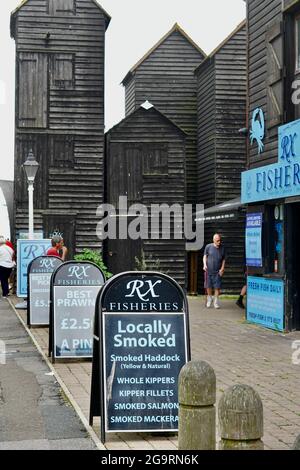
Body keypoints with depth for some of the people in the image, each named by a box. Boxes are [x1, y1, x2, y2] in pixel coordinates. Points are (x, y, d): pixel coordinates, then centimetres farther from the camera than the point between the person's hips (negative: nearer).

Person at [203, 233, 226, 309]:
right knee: (208, 286, 7)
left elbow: (224, 259, 7)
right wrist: (205, 265, -10)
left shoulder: (222, 248, 0)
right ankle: (209, 298, 31)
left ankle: (216, 302, 9)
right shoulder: (208, 247, -2)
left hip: (218, 271, 0)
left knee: (217, 287, -3)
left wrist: (222, 268, -5)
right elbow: (205, 256, 5)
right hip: (209, 270, 0)